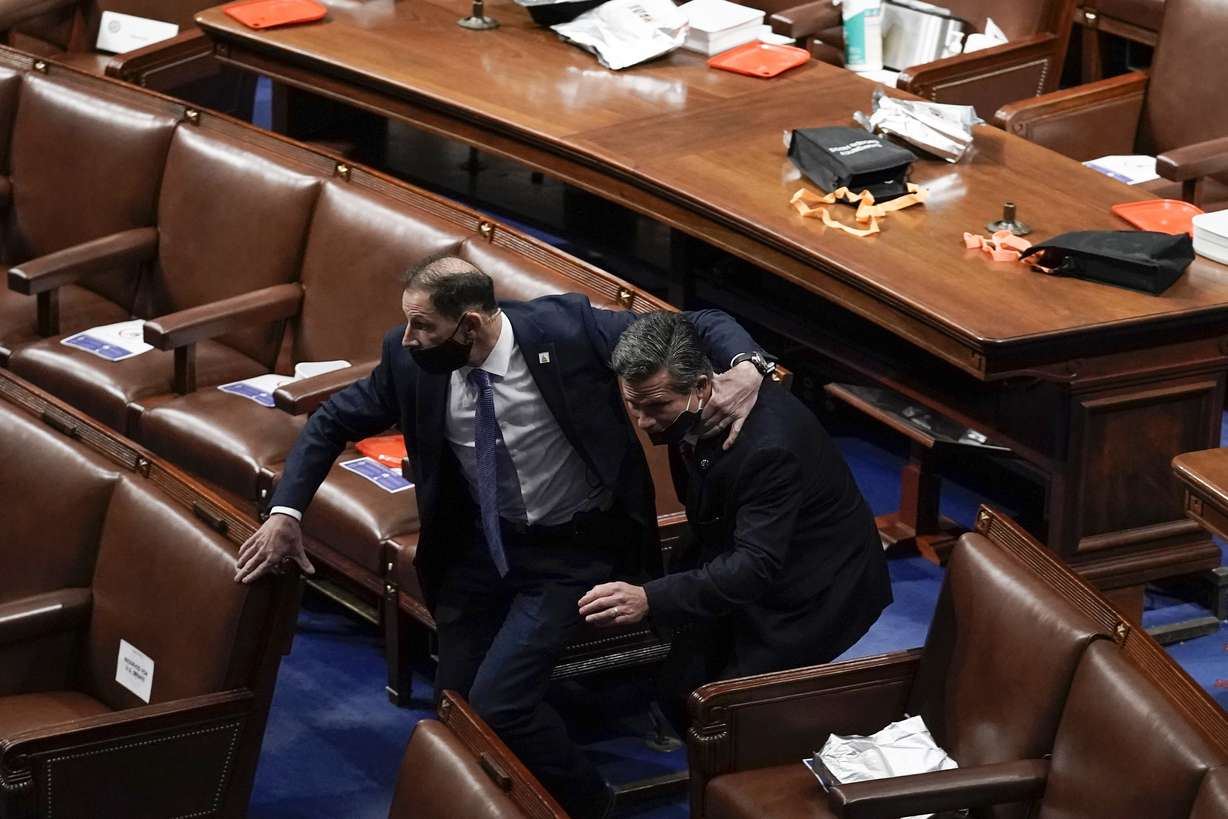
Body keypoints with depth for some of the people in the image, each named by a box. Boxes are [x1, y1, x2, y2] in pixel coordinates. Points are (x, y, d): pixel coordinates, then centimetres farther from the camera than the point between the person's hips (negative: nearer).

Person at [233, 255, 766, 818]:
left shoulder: (564, 329, -24)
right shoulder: (410, 359, -13)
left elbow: (695, 324, -18)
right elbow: (332, 423, 3)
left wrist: (746, 366, -38)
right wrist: (285, 512, -6)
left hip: (571, 546, -5)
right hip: (478, 542, 5)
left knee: (497, 702, -16)